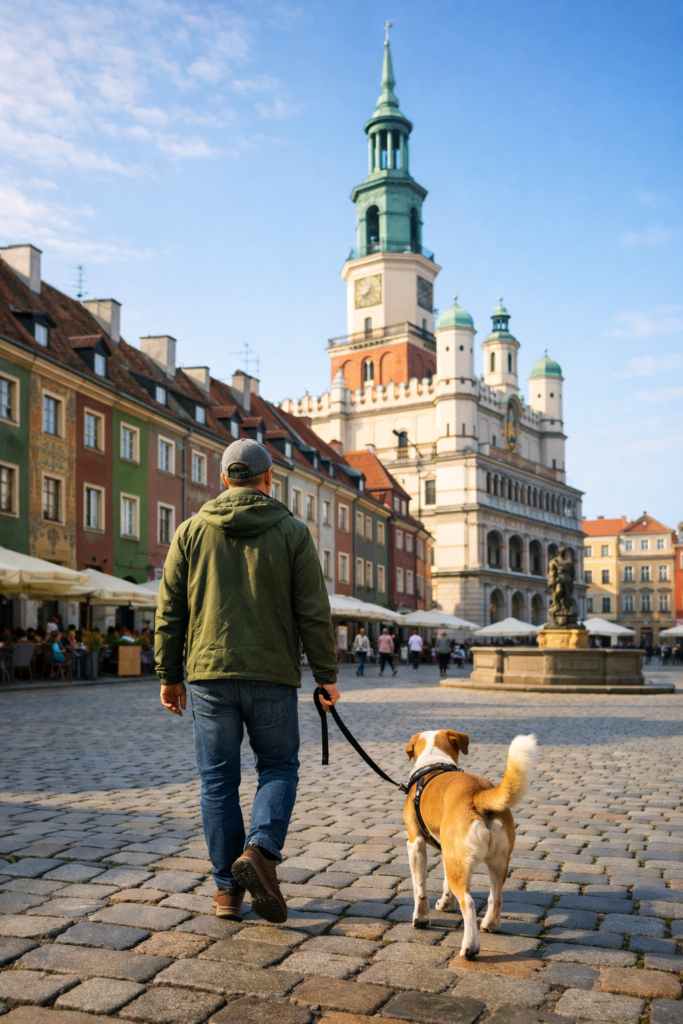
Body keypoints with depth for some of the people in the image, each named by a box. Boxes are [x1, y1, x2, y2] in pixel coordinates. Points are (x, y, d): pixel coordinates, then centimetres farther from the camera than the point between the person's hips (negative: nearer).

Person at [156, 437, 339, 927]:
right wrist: (326, 675, 3)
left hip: (209, 672, 2)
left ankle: (228, 887, 13)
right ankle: (260, 851, -8)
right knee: (279, 766, 13)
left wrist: (169, 674, 13)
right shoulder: (292, 532, 0)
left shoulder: (192, 530, 5)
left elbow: (169, 610, 6)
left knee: (219, 779, 9)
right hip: (272, 675, -1)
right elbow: (314, 612, -3)